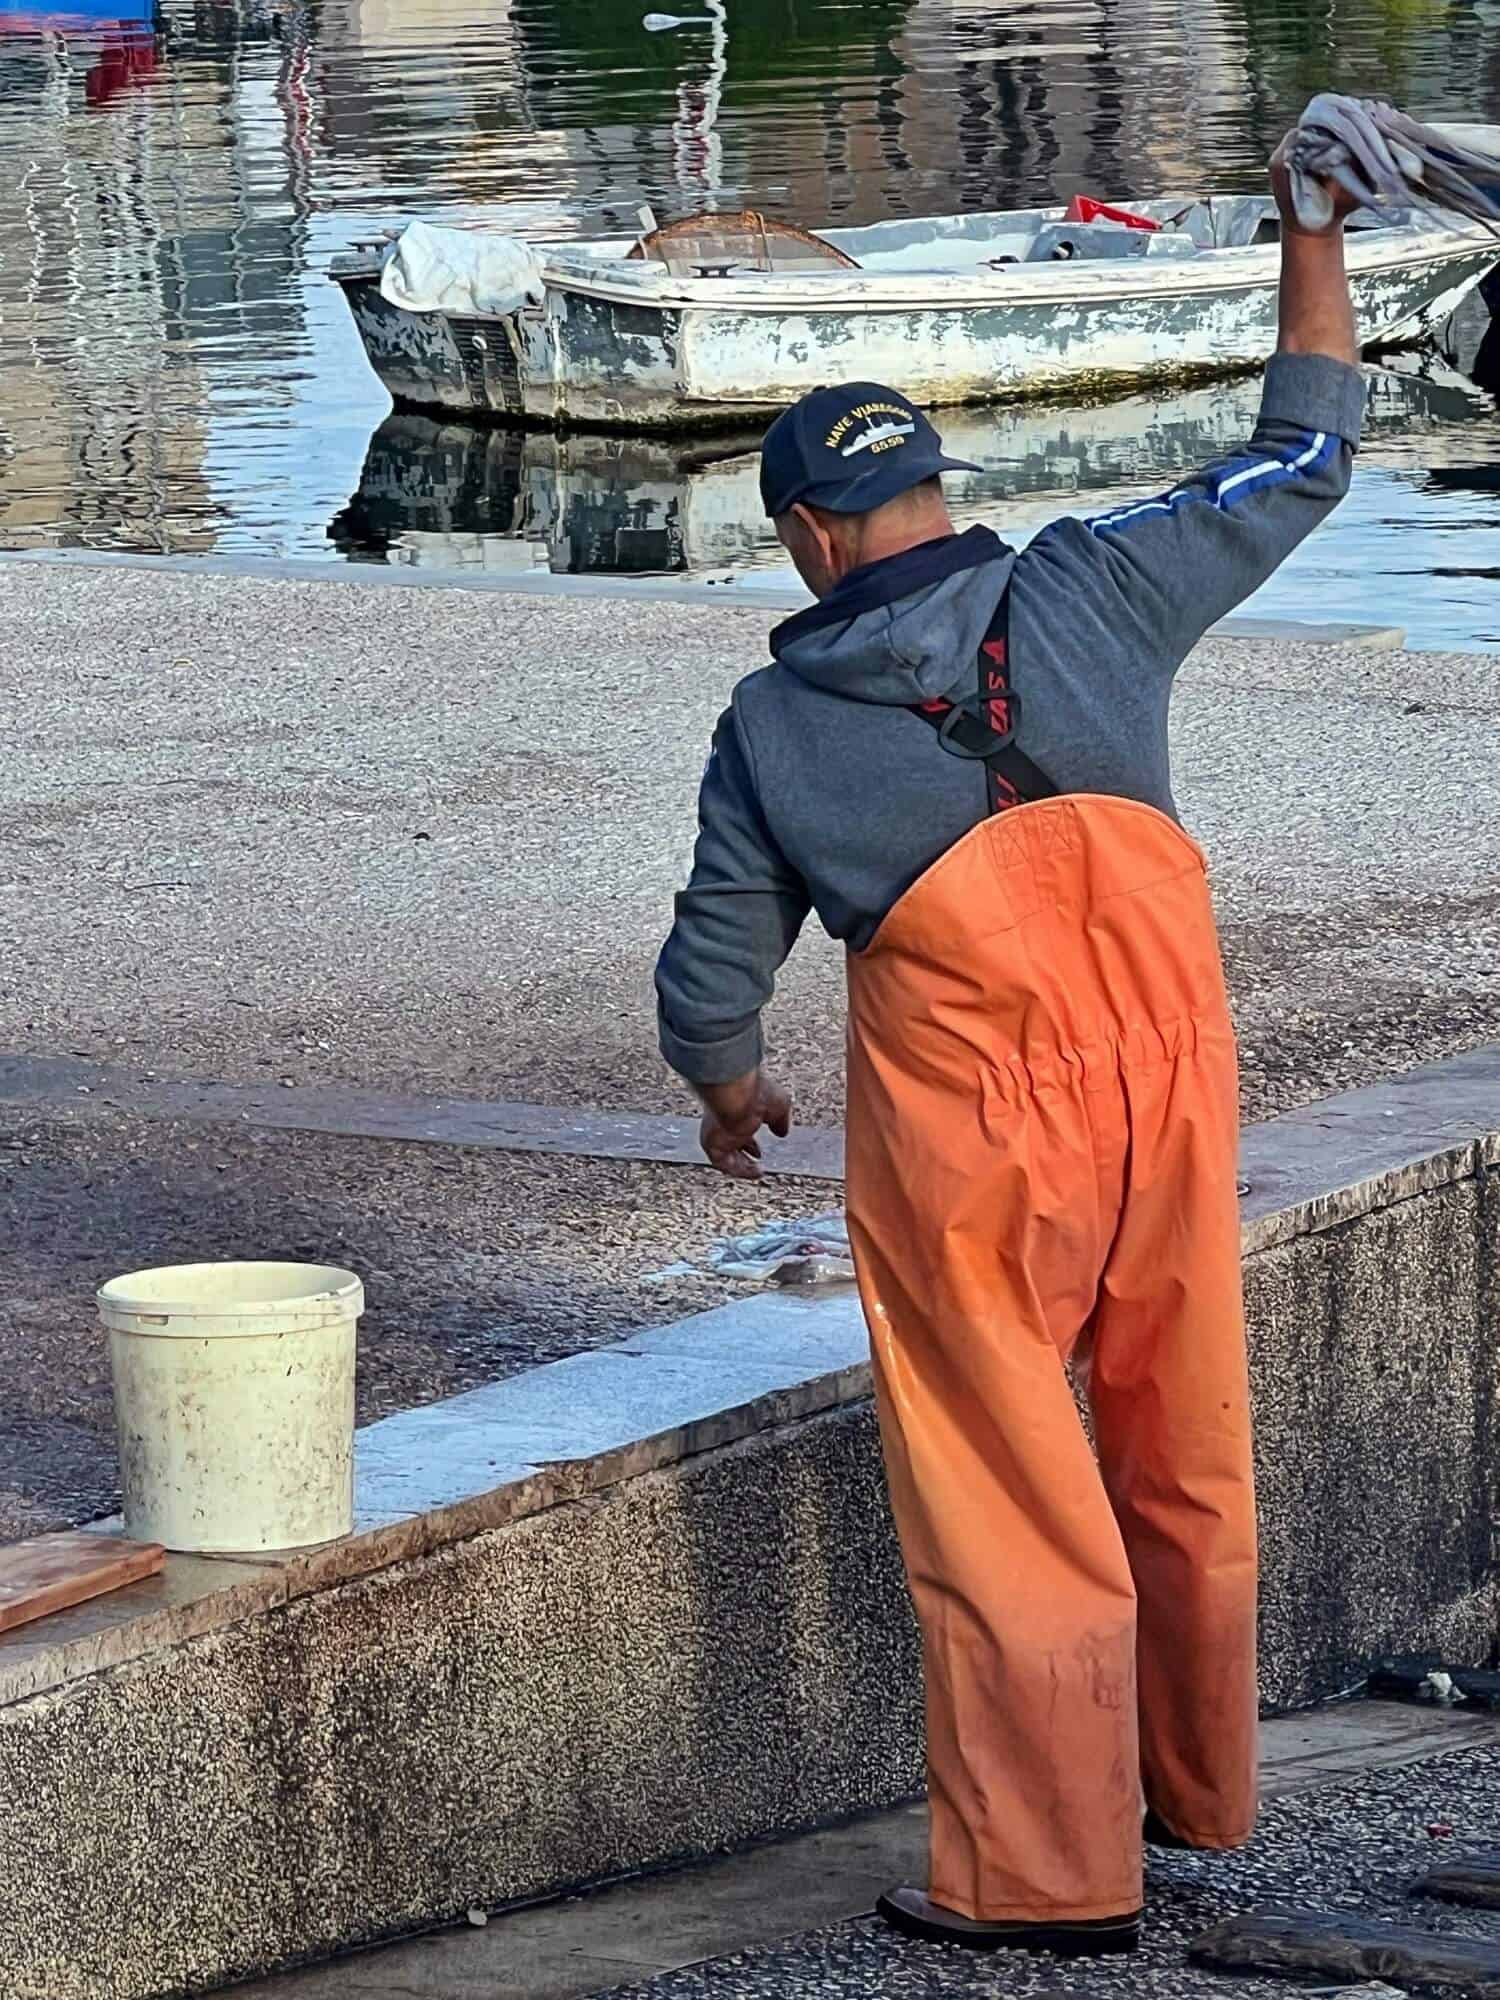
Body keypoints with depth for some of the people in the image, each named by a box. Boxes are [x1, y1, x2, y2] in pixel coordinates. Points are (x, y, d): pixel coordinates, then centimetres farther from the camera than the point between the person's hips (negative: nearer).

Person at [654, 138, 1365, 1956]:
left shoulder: (775, 725, 1)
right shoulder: (1087, 592, 2)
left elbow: (714, 967, 8)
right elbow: (1295, 469, 11)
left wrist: (725, 1091, 29)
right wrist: (1315, 248, 18)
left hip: (964, 1145, -3)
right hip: (1168, 1089, 3)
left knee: (1006, 1499, 4)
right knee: (1185, 1463, 19)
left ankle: (1049, 1873, 8)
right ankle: (1197, 1790, 35)